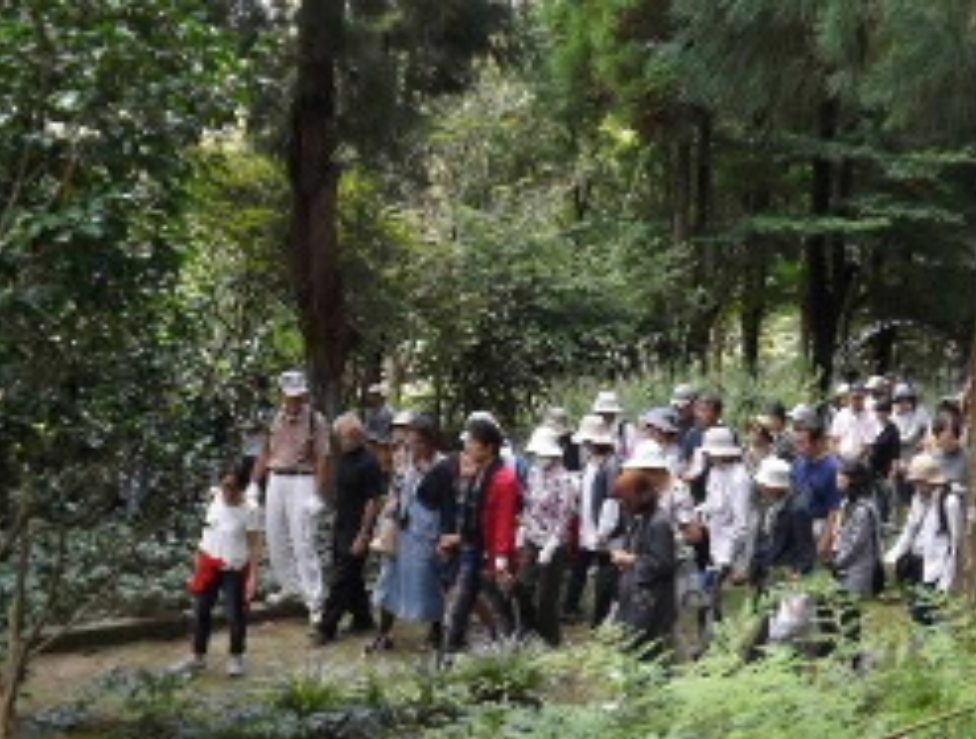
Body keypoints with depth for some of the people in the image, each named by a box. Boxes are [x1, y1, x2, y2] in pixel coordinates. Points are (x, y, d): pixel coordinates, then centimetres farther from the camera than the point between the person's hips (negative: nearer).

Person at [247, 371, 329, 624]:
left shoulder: (316, 421, -8)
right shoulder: (278, 419, 10)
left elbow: (322, 460, -12)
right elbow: (267, 453, 15)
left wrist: (316, 496, -19)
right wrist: (254, 483, 10)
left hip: (302, 482, -6)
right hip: (276, 481, 6)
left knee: (303, 543, -10)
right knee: (276, 539, 13)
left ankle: (314, 601, -6)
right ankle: (290, 586, 30)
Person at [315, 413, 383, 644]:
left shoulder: (368, 463, -16)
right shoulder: (343, 458, 9)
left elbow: (373, 502, -17)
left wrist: (363, 536, -19)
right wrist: (336, 522, 18)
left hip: (356, 531, -9)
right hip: (340, 527, 9)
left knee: (341, 581, -4)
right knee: (351, 579, 15)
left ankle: (327, 628, 0)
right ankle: (363, 619, 27)